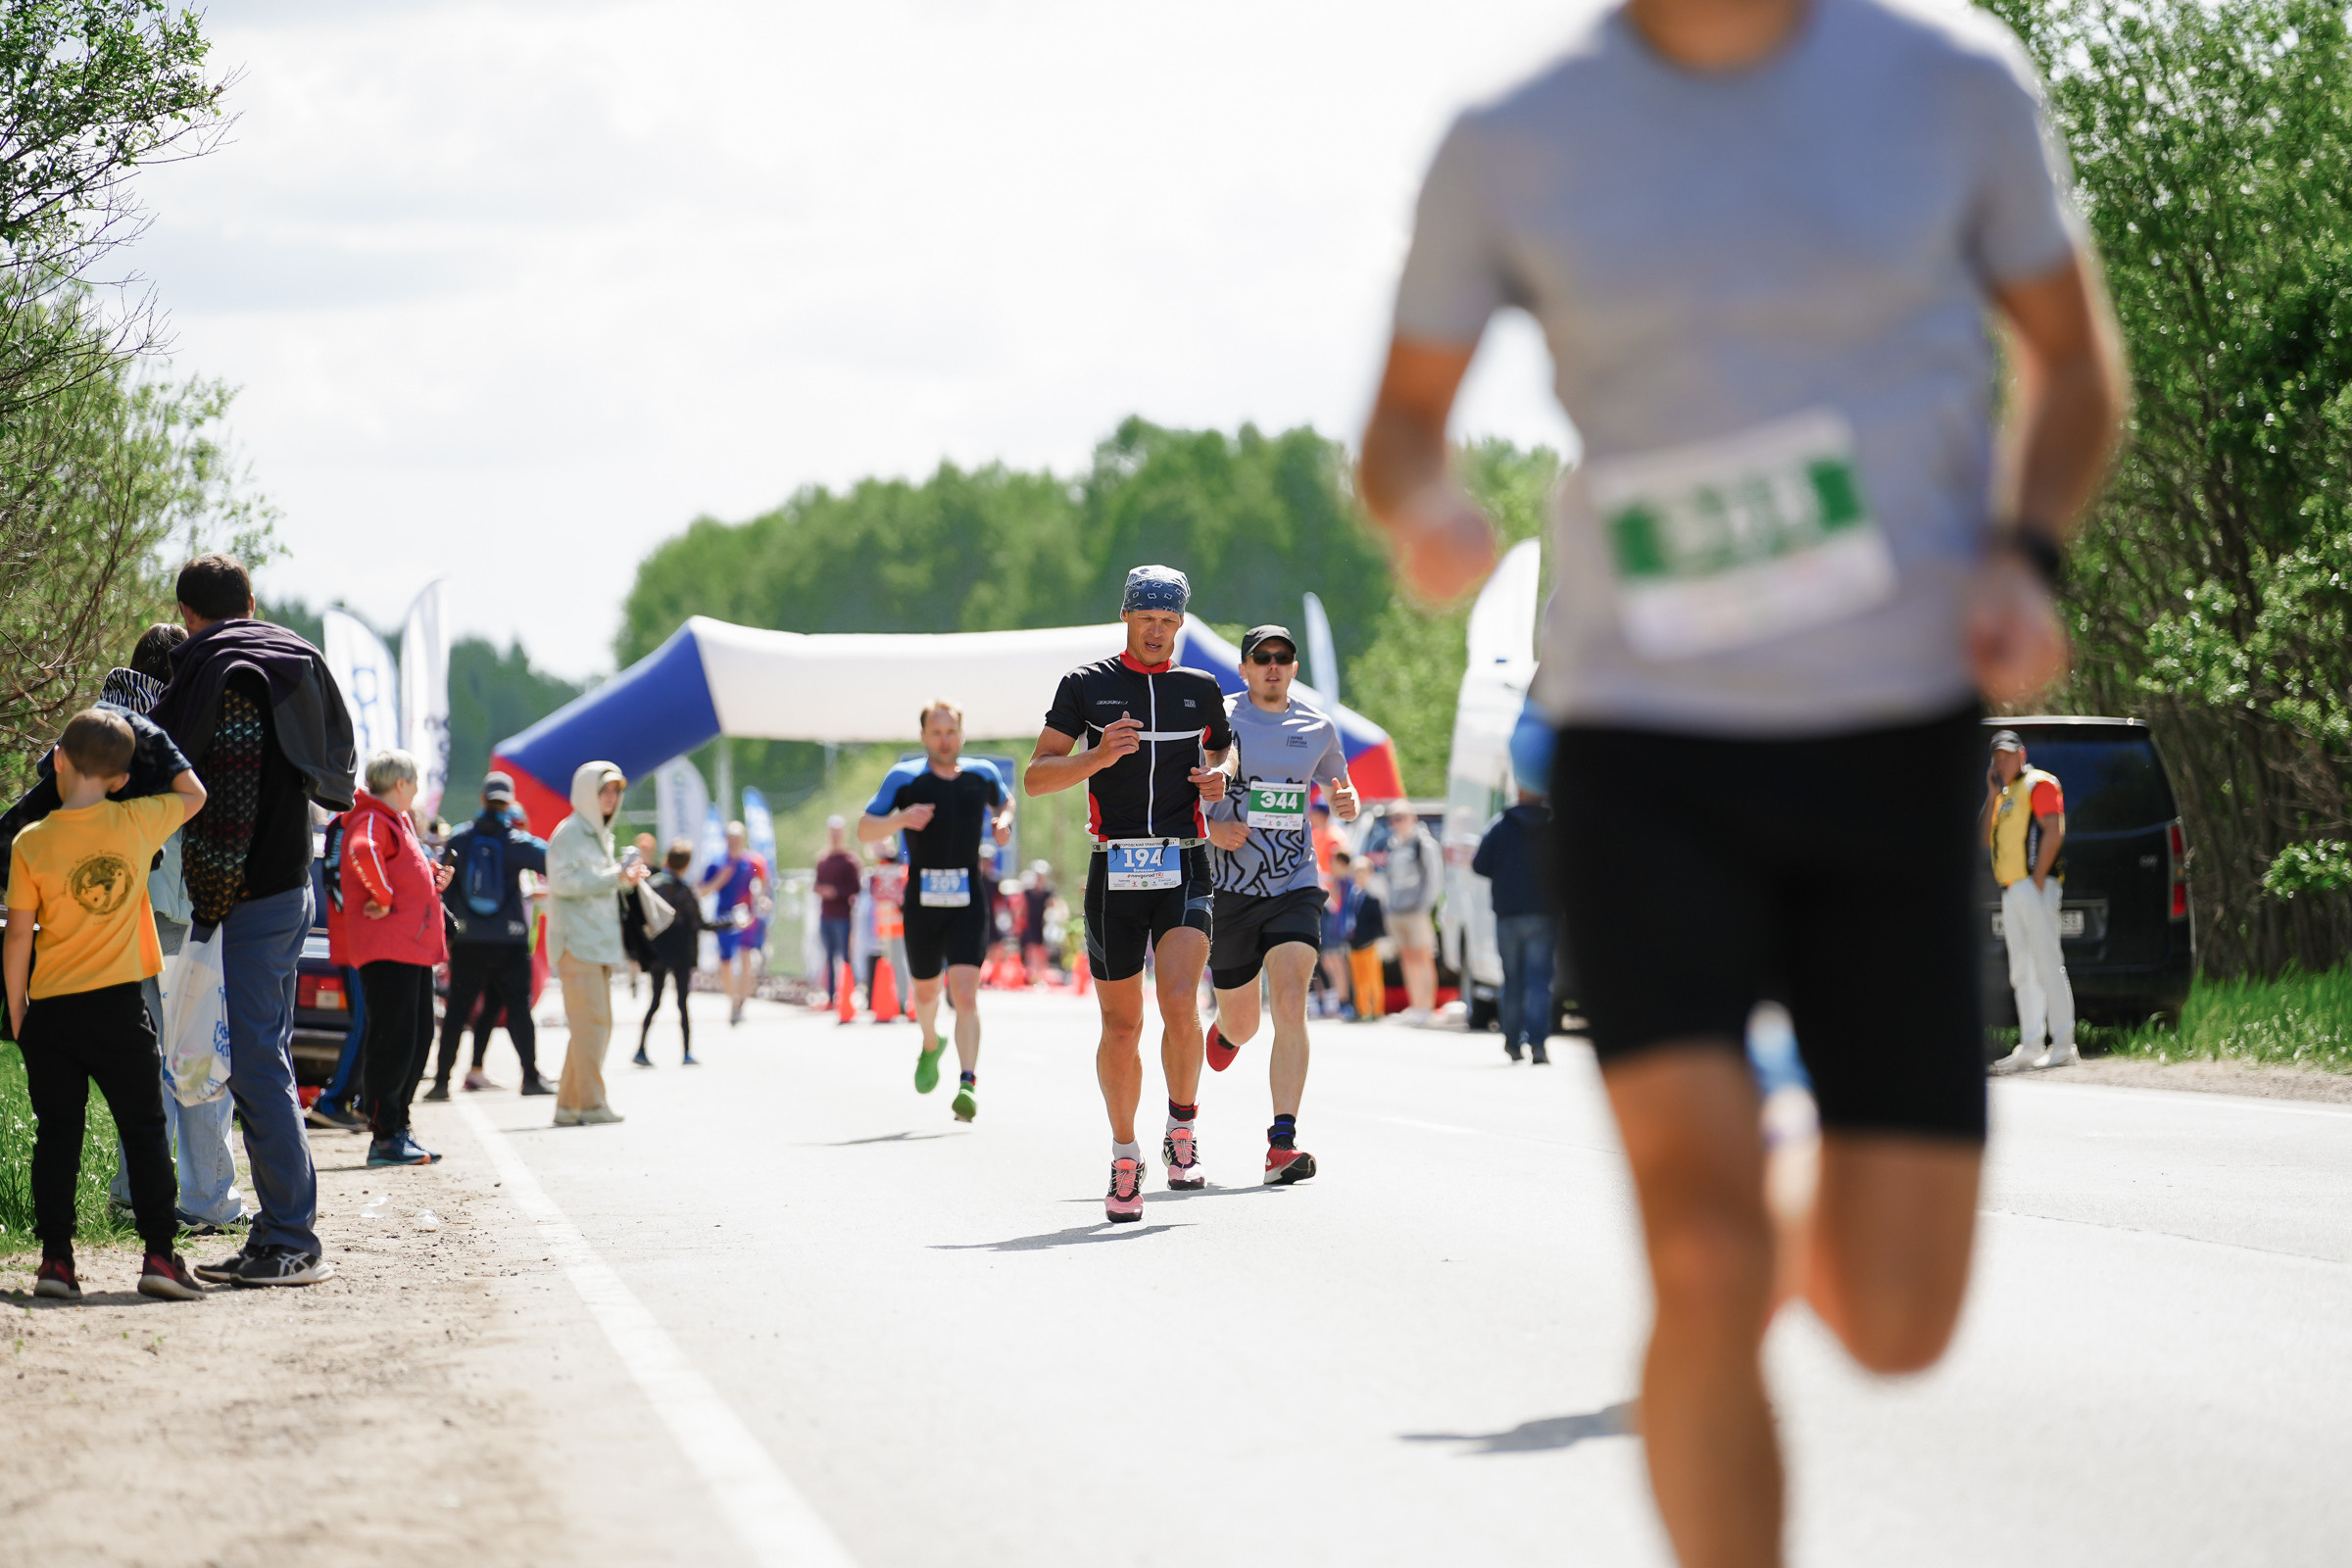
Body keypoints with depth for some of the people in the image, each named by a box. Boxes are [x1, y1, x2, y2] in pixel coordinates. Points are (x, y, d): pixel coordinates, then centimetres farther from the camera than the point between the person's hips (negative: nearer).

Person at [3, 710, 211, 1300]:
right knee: (144, 1129, 5)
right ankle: (159, 1253, 0)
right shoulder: (137, 823, -3)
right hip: (120, 1007, 0)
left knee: (56, 1134, 7)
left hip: (51, 1009, 0)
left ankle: (55, 1257, 4)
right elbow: (194, 794, 18)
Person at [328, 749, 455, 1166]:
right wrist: (383, 897, -25)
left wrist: (435, 878, 13)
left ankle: (397, 1129, 21)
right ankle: (384, 1138, -9)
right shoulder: (373, 820, -11)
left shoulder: (398, 820, 22)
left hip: (413, 948, 11)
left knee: (417, 1040, 14)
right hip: (387, 951, -11)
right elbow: (363, 852, -34)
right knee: (392, 1041, -10)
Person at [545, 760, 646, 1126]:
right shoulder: (569, 833, -7)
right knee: (591, 1022, -12)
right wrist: (614, 878, -20)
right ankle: (590, 1103, -10)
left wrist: (626, 878, 8)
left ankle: (569, 1105, 12)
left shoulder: (600, 834, 21)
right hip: (576, 941, -10)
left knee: (599, 1025, 8)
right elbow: (563, 881, -17)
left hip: (599, 942, 10)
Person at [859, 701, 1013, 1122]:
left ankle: (968, 1084, -23)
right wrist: (899, 819, -18)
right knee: (926, 991, 16)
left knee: (965, 993, -16)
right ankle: (930, 1045, 49)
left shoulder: (982, 774, 7)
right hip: (922, 902, 0)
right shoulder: (904, 778, 0)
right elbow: (864, 831, 2)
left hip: (968, 903, 0)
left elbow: (1004, 800, 29)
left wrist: (1004, 821, 6)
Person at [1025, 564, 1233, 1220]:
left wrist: (1218, 782, 3)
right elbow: (1036, 777, 0)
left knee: (1180, 1003, -21)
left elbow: (1223, 755, 27)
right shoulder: (1086, 685, 4)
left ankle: (1182, 1130, -1)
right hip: (1114, 871, 0)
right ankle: (1124, 1158, 20)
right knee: (1121, 1027, 4)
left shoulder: (1200, 690, 11)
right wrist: (1100, 756, -17)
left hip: (1183, 870, 0)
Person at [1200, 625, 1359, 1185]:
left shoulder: (1318, 728, 7)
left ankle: (1282, 1142, -22)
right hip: (1229, 887, -1)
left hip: (1295, 886, 1)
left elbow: (1338, 789, 22)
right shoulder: (1215, 720, -2)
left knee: (1291, 1005, -20)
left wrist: (1348, 801, -2)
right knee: (1241, 1023, 11)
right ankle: (1225, 1029, 52)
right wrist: (1209, 827, -16)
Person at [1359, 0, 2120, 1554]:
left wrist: (2025, 564, -9)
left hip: (1894, 745, 1)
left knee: (1896, 1325, -3)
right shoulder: (1513, 145, -3)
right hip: (1647, 754, -1)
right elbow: (1404, 421, 10)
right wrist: (1426, 512, -16)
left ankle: (1830, 1232, 37)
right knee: (1708, 1272, -20)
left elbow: (2075, 359, 12)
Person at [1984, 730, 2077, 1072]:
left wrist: (2038, 880, -18)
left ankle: (2063, 1045, -14)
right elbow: (1989, 839, 19)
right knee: (2022, 974, 8)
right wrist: (1992, 796, 11)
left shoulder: (2038, 784, -4)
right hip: (2011, 890, 10)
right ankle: (2030, 1047, 9)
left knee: (2048, 967, -12)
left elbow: (2053, 832, -14)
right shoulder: (2006, 794, 23)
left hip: (2033, 888, -10)